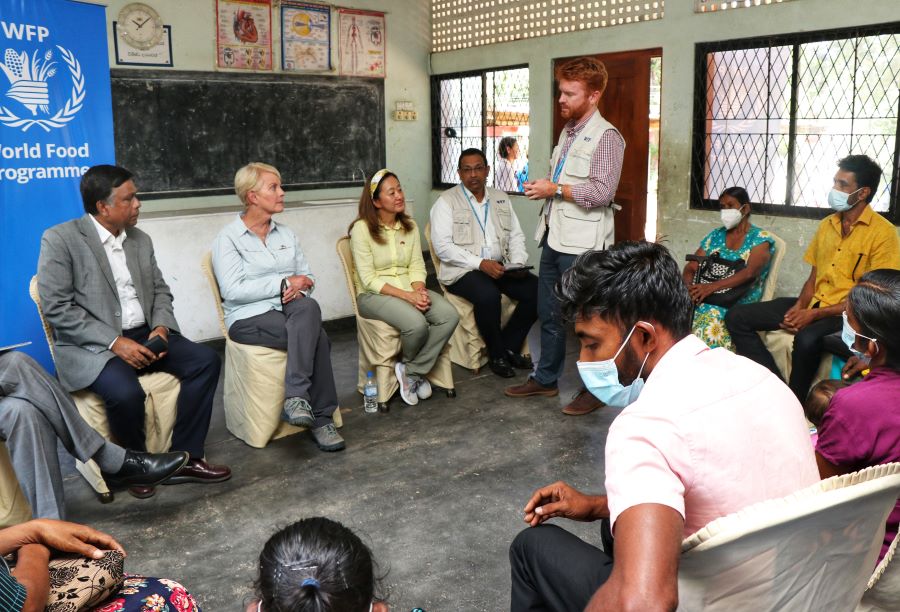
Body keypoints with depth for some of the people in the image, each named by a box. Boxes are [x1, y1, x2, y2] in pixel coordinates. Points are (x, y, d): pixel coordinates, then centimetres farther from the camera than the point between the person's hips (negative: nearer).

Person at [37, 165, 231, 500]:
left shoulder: (141, 240, 11)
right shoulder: (60, 239, -9)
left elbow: (160, 291, 15)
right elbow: (57, 308, -14)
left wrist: (160, 327, -7)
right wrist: (114, 342, -20)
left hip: (143, 336, 6)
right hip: (91, 346, -6)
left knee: (206, 360, -13)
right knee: (126, 393, -34)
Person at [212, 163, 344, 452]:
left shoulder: (286, 234, 17)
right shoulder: (228, 238, -1)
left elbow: (307, 276, 16)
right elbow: (233, 290, -13)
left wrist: (299, 287, -9)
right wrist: (284, 283, -14)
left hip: (291, 311, 5)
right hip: (249, 319, -5)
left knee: (307, 307, -32)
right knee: (317, 336, -29)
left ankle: (296, 396, -31)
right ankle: (321, 418, -21)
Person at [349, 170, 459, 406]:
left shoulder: (410, 226, 11)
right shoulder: (362, 229, -7)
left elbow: (417, 266, 6)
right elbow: (368, 279, -13)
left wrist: (419, 290, -17)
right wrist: (407, 296, -22)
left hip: (409, 289, 6)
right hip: (374, 294, -6)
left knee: (450, 315, -22)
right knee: (417, 323, -33)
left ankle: (412, 371, -8)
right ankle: (409, 366, 2)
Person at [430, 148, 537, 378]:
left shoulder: (501, 199, 16)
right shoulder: (446, 201, -2)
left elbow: (516, 236, 15)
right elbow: (442, 246, -12)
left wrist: (518, 263, -7)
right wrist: (480, 263, -21)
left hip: (500, 268, 6)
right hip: (462, 271, -5)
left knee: (536, 289, -17)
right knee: (488, 295, -35)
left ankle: (510, 346, 0)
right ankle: (496, 355, -10)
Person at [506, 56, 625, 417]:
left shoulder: (606, 136, -11)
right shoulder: (567, 132, 16)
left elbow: (602, 191, -20)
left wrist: (555, 189, -15)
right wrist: (541, 187, 6)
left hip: (582, 242, -9)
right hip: (554, 237, 9)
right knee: (548, 313, 16)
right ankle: (545, 379, 29)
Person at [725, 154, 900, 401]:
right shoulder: (827, 224, 13)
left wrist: (815, 314, -18)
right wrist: (799, 306, -6)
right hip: (812, 305, 7)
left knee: (807, 338, -40)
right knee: (737, 317, -8)